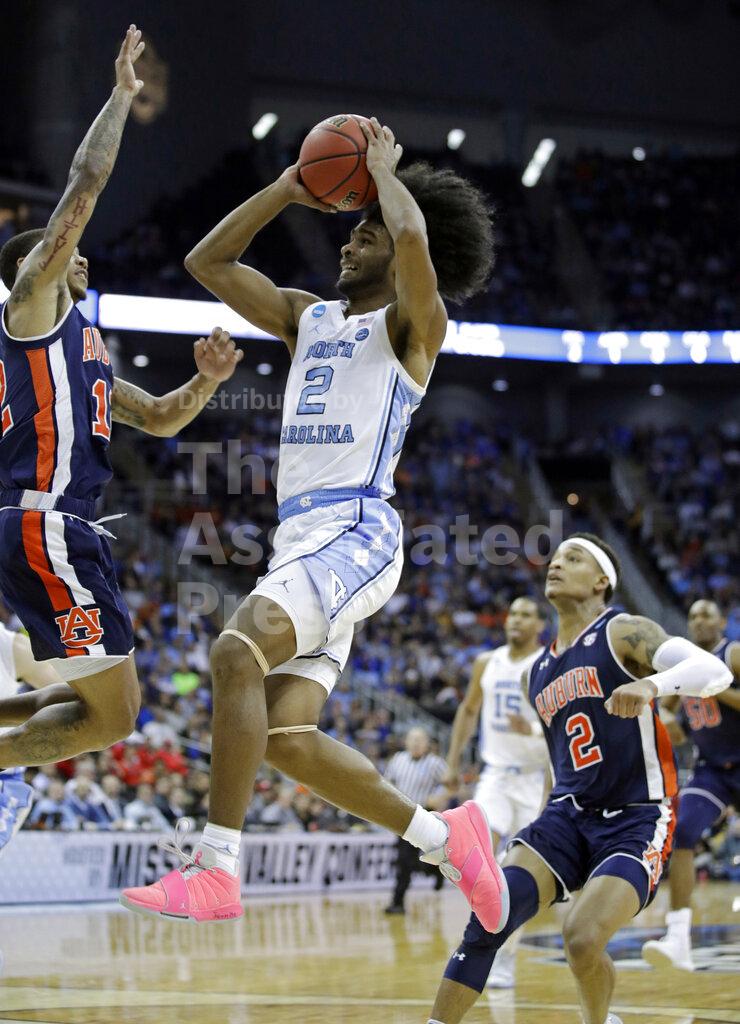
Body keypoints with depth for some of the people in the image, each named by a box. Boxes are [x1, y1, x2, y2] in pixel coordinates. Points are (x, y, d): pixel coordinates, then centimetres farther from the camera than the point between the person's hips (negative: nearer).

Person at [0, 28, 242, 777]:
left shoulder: (79, 347, 28)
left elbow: (159, 419, 28)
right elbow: (86, 182, -4)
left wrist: (205, 383, 9)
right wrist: (122, 94, 4)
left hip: (60, 534, 10)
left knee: (100, 705, 15)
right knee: (111, 716, -10)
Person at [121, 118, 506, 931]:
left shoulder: (412, 325, 2)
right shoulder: (308, 318, 23)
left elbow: (414, 238, -18)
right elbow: (208, 262, 22)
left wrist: (383, 166, -1)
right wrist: (288, 189, 17)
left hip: (356, 533, -8)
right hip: (300, 537, 8)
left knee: (237, 652, -29)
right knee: (286, 737, -3)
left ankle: (215, 869, -31)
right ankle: (444, 835, 12)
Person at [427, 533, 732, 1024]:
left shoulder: (624, 633, -4)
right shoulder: (537, 673, 17)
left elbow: (715, 670, -20)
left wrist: (653, 683, -39)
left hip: (636, 821, -6)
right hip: (568, 816, 6)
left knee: (582, 936, -24)